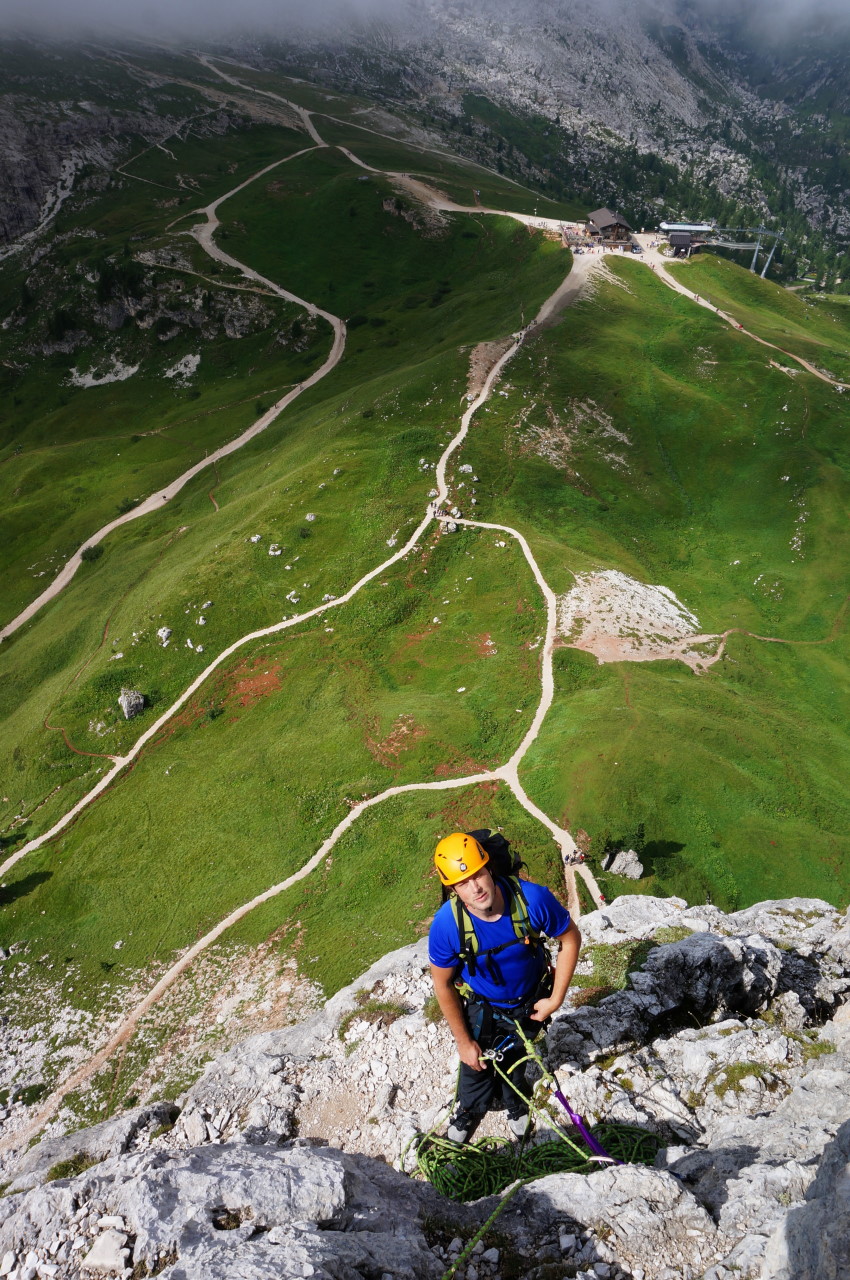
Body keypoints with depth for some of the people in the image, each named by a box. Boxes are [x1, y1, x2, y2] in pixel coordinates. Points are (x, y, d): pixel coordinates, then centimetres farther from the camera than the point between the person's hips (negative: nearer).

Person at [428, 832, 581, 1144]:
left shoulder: (533, 899, -34)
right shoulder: (446, 924, -33)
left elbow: (570, 939, -14)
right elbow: (443, 984, -15)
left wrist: (556, 1000, -12)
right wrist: (463, 1041, -6)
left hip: (529, 1003, 0)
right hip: (481, 1008, 0)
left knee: (510, 1060, 15)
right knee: (476, 1065, 14)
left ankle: (515, 1104, 52)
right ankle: (469, 1112, 51)